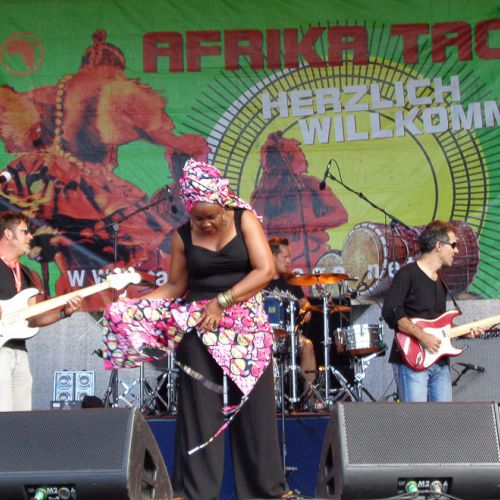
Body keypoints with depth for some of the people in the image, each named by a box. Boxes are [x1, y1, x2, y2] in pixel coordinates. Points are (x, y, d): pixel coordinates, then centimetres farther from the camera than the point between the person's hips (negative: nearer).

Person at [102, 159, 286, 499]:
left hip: (247, 325, -1)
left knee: (254, 407, 1)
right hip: (198, 328, 2)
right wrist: (135, 305, -7)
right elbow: (176, 286, 8)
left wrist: (221, 301, -16)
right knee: (199, 408, 0)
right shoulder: (183, 236, 5)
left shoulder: (245, 220, -2)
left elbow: (265, 270, -11)